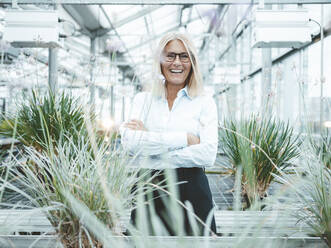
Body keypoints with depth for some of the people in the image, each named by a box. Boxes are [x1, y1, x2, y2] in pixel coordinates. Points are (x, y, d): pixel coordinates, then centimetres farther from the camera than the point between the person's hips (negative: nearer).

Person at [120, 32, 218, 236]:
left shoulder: (204, 102, 4)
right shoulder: (143, 99, 10)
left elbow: (208, 154, -11)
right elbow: (129, 142, -8)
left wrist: (150, 140, -9)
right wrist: (185, 139, -12)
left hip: (191, 191, -1)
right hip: (148, 190, 1)